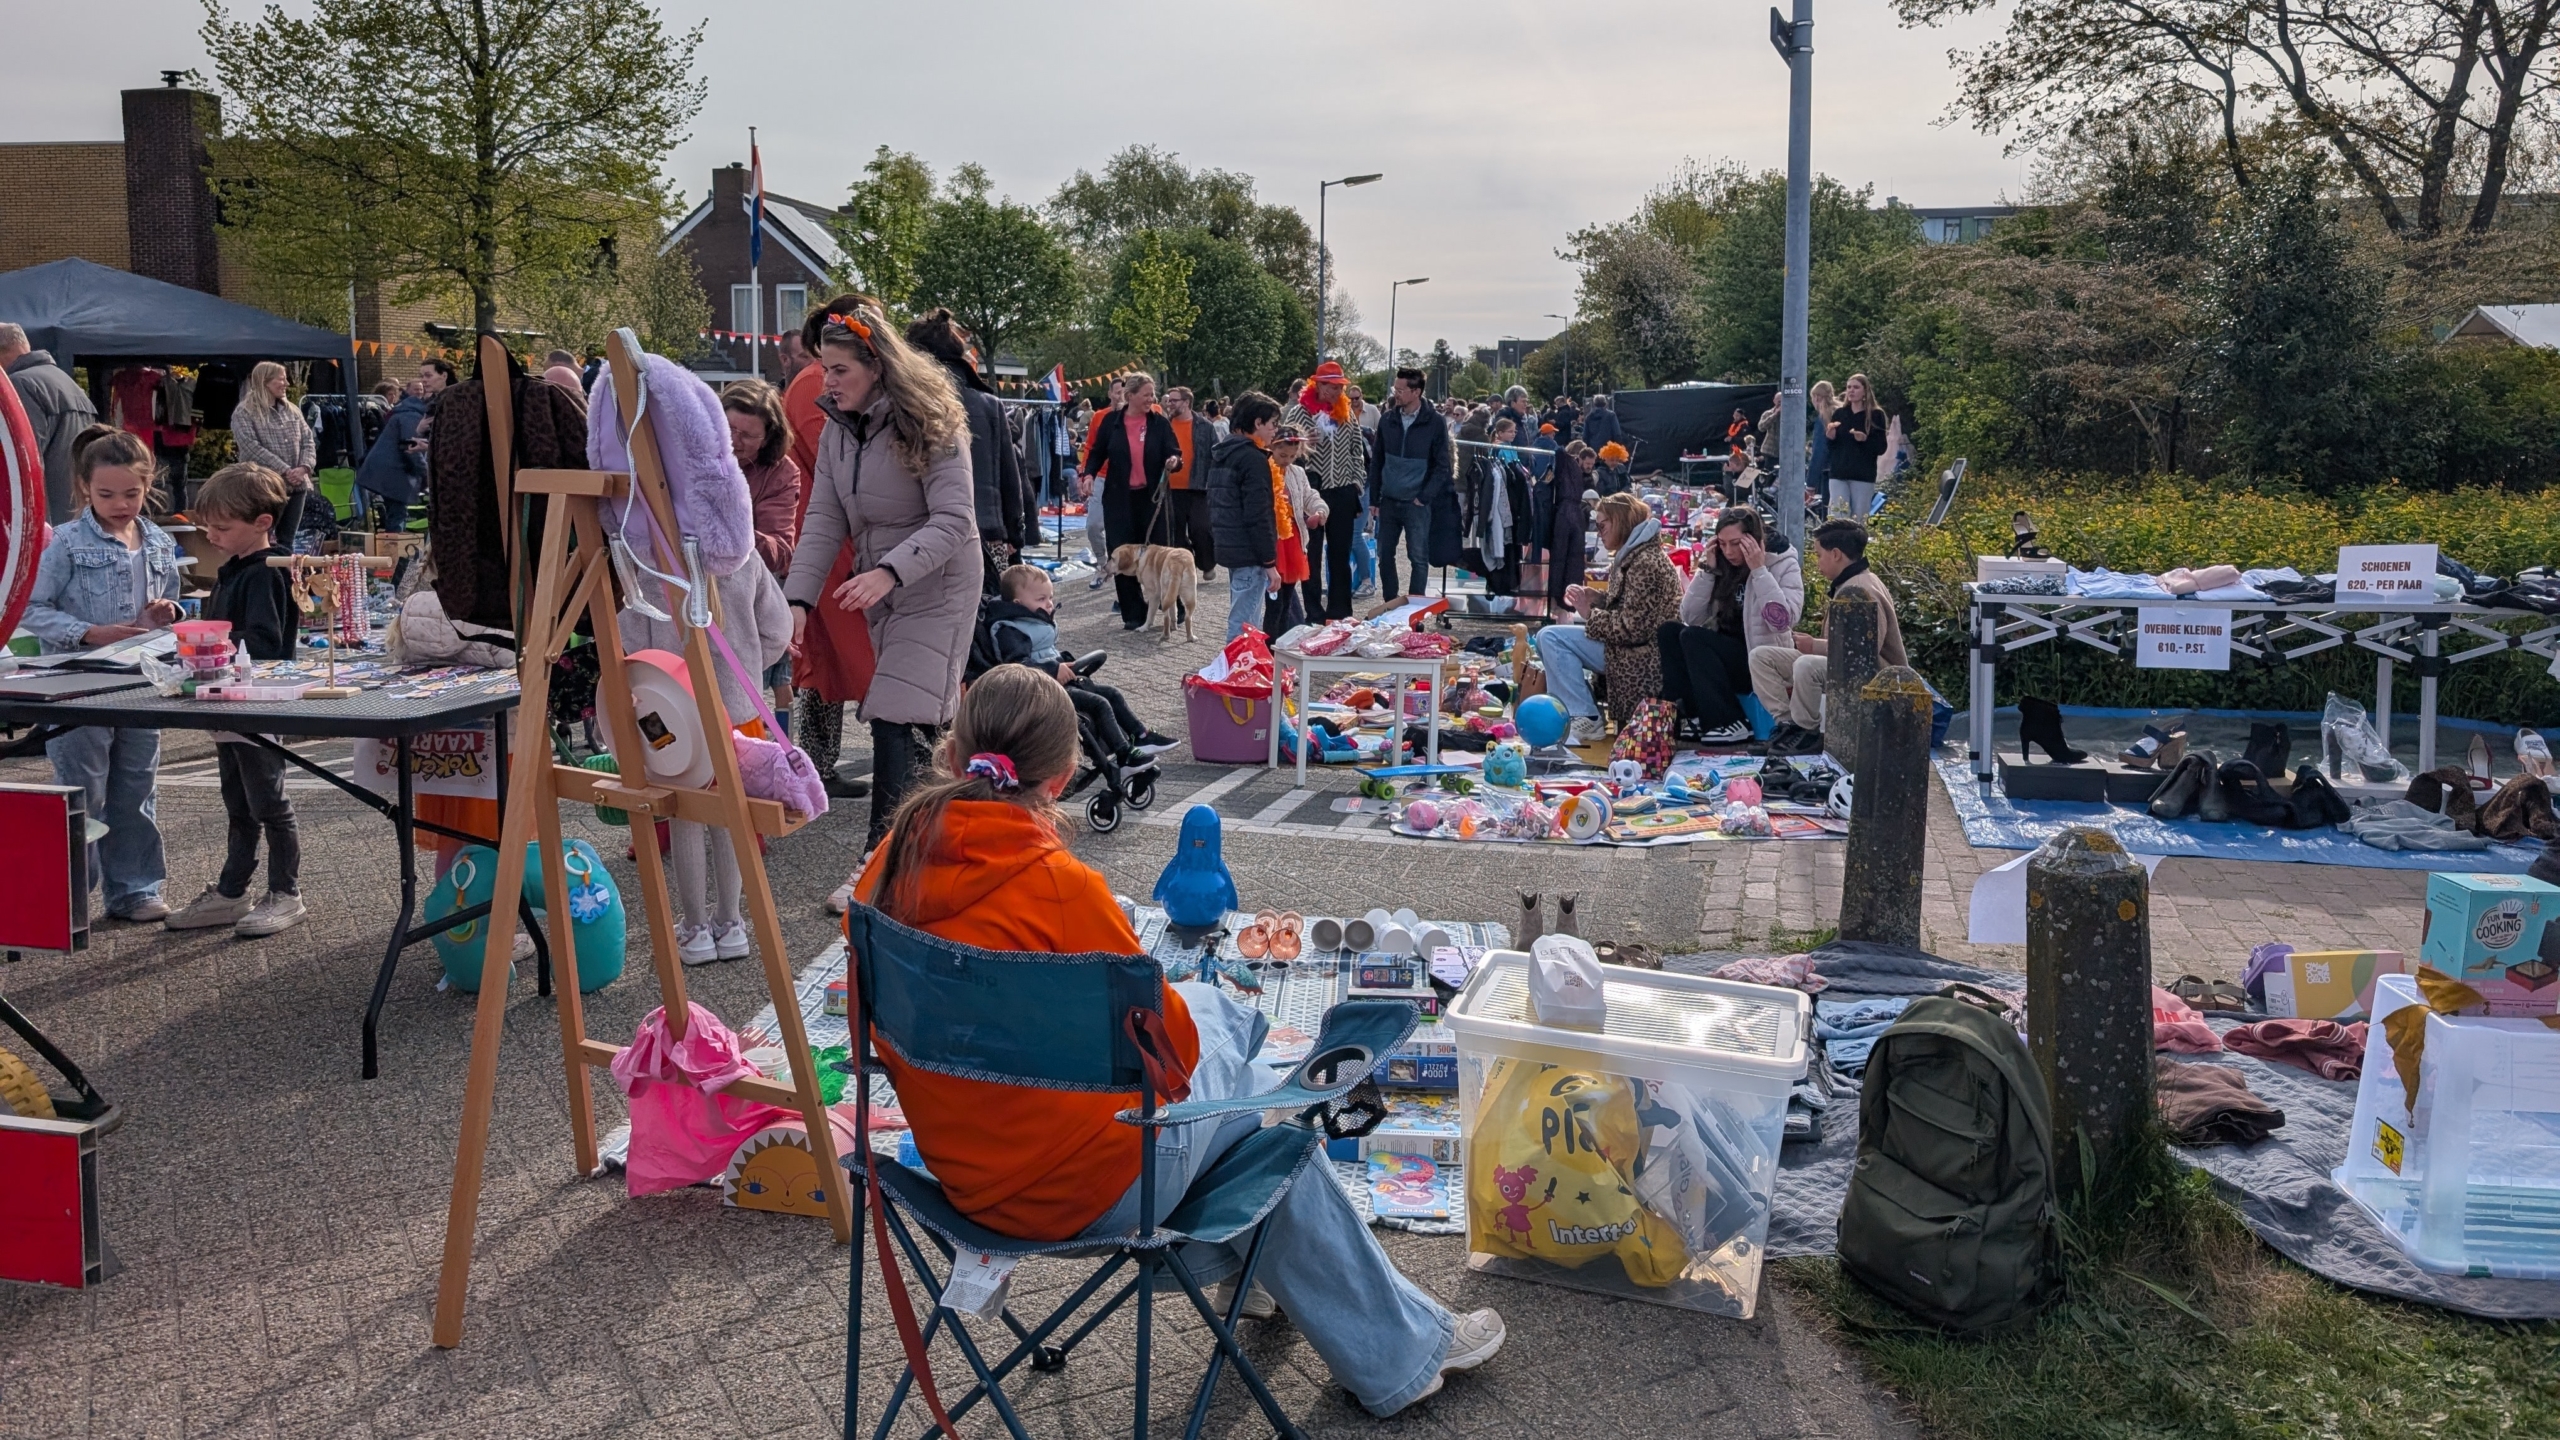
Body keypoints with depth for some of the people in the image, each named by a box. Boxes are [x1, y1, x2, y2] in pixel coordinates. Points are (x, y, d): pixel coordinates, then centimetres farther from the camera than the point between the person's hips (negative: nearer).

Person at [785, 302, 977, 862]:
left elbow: (953, 520, -23)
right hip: (878, 586, 7)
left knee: (896, 720, -15)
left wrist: (888, 572, -37)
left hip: (936, 586, -7)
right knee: (924, 721, 11)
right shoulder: (837, 426, 4)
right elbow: (824, 521, 0)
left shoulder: (929, 424, -16)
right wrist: (798, 598, -13)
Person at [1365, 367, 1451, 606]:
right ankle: (1390, 604, 18)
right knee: (1385, 555, 7)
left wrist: (1424, 497, -10)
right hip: (1388, 502, 4)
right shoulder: (1387, 421, 5)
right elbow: (1376, 461, 10)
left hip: (1416, 504, -4)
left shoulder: (1435, 423, -6)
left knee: (1419, 557, -1)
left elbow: (1442, 466, -5)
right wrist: (1374, 498, 6)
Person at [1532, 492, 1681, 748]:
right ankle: (1582, 717, 2)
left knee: (1553, 638, -14)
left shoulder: (1646, 562, -19)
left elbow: (1631, 628, -23)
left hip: (1643, 662, -10)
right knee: (1550, 637, 5)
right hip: (1629, 650, 10)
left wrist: (1589, 613, -11)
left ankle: (1584, 719, -11)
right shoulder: (1631, 556, 13)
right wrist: (1597, 599, 2)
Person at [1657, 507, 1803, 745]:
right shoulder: (1724, 566, 4)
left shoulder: (1783, 565, -9)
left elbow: (1783, 621, -26)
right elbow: (1691, 618, -1)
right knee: (1670, 631, -13)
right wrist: (1707, 570, -9)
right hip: (1727, 652, 6)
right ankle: (1689, 715, -16)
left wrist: (1758, 570, -25)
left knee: (1692, 637, -23)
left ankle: (1731, 724, -22)